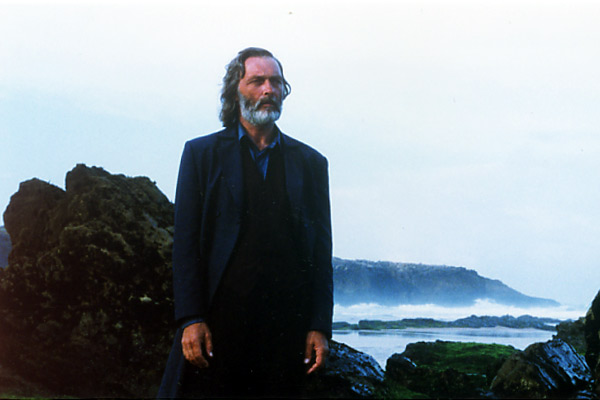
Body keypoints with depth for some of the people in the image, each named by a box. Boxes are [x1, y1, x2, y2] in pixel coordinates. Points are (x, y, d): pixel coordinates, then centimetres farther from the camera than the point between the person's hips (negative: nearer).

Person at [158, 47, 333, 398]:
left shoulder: (310, 162, 13)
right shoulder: (202, 154, 8)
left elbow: (321, 250, 10)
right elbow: (186, 242, 2)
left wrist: (320, 327, 1)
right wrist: (191, 319, -8)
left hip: (285, 329, 2)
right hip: (217, 324, -1)